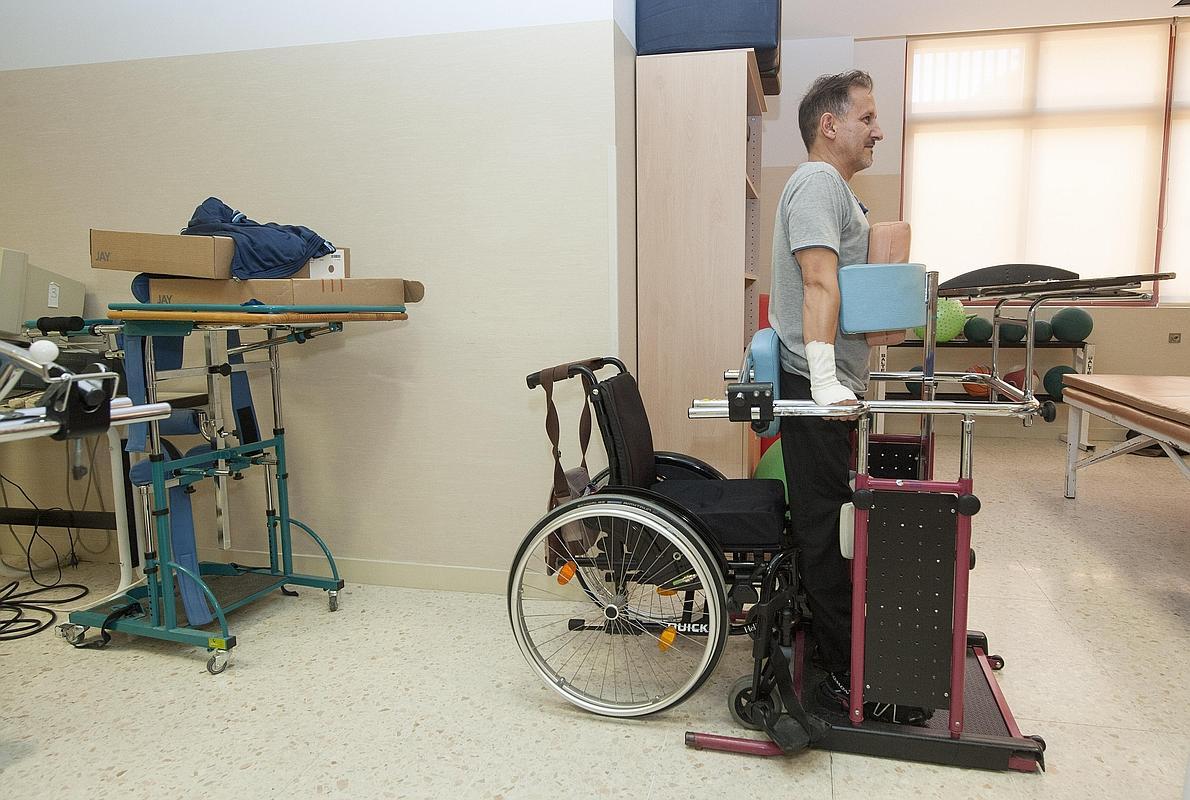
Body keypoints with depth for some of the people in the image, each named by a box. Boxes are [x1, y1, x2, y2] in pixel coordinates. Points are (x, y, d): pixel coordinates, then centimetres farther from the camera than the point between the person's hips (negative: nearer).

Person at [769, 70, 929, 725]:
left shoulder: (833, 186, 25)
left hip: (829, 384, 10)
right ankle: (849, 678, 4)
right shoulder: (818, 181, -10)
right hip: (814, 384, -10)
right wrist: (825, 379, -31)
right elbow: (818, 281, -23)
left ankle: (835, 648, 29)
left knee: (823, 523, 16)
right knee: (827, 529, -5)